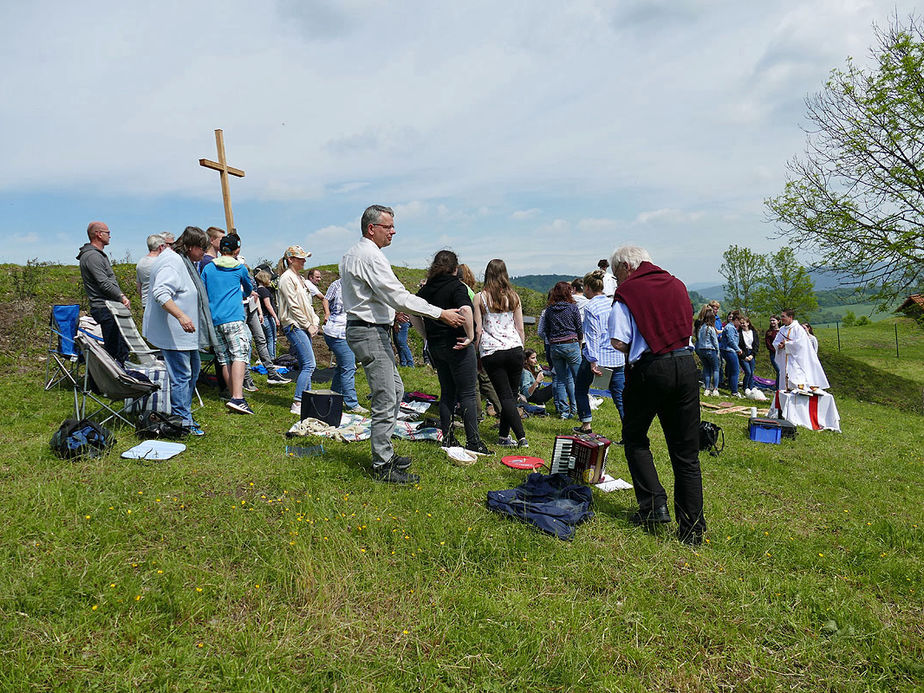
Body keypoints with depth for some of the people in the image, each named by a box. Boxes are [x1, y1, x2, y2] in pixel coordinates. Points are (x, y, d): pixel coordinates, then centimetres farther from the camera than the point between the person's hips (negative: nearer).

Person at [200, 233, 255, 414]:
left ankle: (234, 396, 10)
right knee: (239, 355, -13)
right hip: (234, 317, -4)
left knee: (225, 360, 7)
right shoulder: (240, 268, 8)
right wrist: (249, 293, 48)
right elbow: (249, 289, 24)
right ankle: (237, 398, -27)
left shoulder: (208, 268, 15)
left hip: (214, 319, 5)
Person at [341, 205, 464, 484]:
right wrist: (441, 313, -20)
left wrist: (389, 311, 27)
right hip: (370, 333, -11)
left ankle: (385, 452, 26)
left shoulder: (351, 254, 16)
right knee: (385, 400, -8)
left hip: (370, 329, 11)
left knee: (396, 389, 18)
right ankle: (382, 467, 0)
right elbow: (398, 296, -23)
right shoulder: (370, 256, -17)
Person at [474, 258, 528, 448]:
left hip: (491, 352, -2)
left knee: (506, 396, -1)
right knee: (512, 395, 10)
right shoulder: (514, 297, 8)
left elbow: (478, 329, -1)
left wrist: (476, 352, 9)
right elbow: (520, 328, 10)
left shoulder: (480, 297, 0)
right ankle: (503, 435, 16)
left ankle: (522, 437, -6)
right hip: (514, 349, 2)